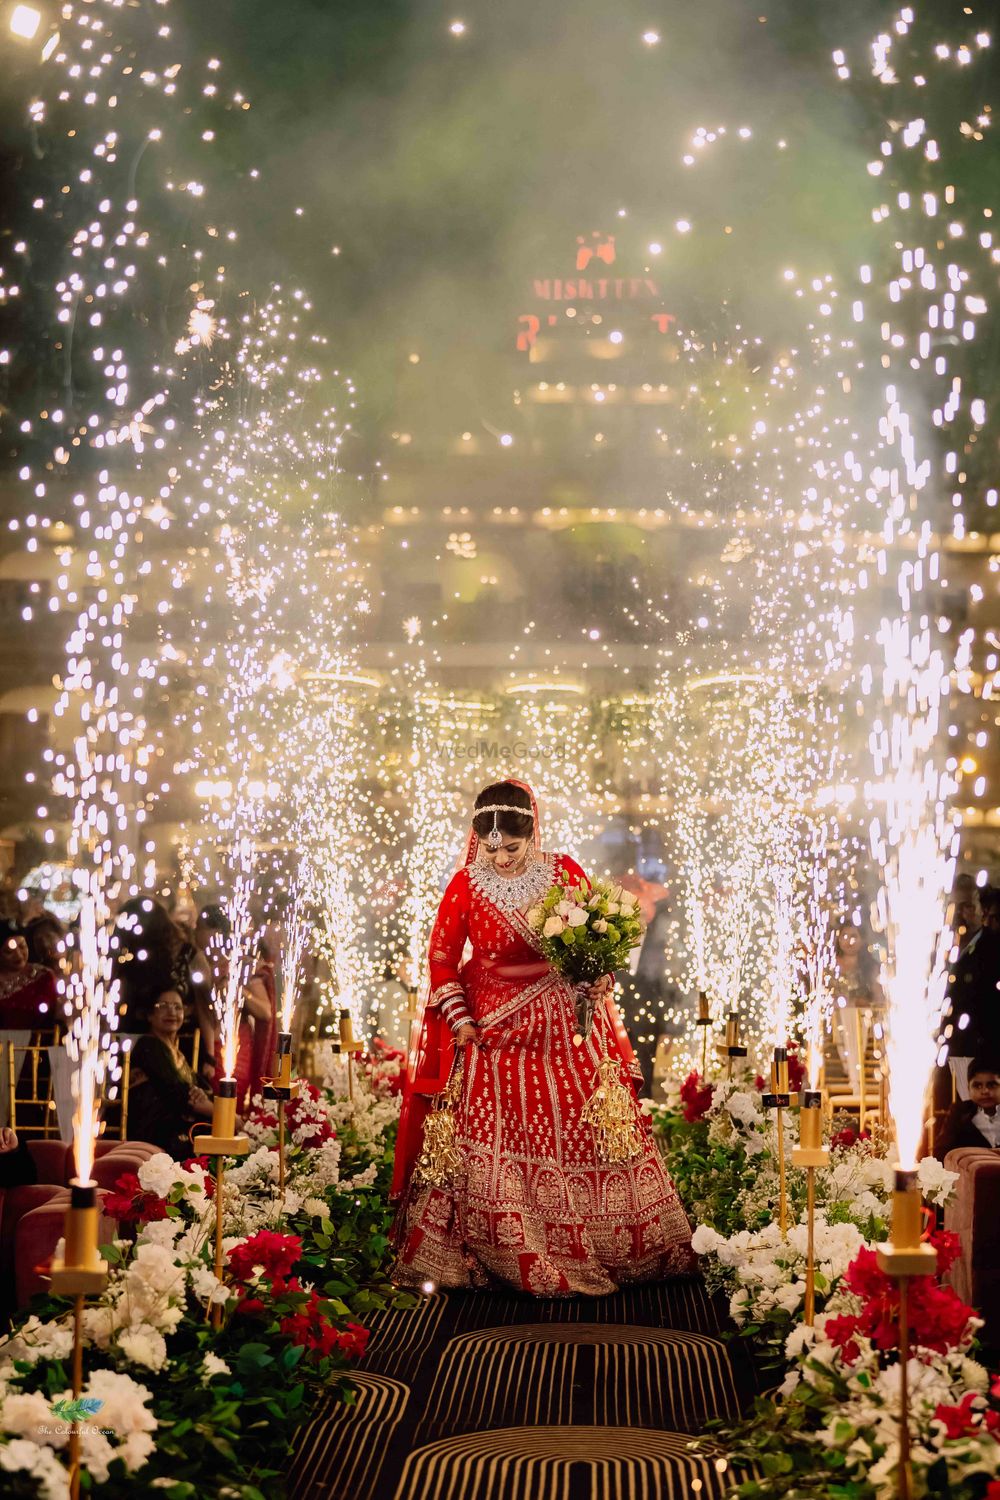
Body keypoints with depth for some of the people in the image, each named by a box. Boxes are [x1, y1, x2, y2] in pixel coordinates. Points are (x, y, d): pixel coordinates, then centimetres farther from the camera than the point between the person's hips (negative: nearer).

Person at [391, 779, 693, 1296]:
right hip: (494, 1032, -1)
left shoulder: (564, 873, -1)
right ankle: (506, 1257, 5)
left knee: (586, 1132, 2)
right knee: (489, 1142, -4)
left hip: (565, 1029, 1)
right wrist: (459, 1020, -5)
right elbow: (442, 958, 2)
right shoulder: (466, 885, -4)